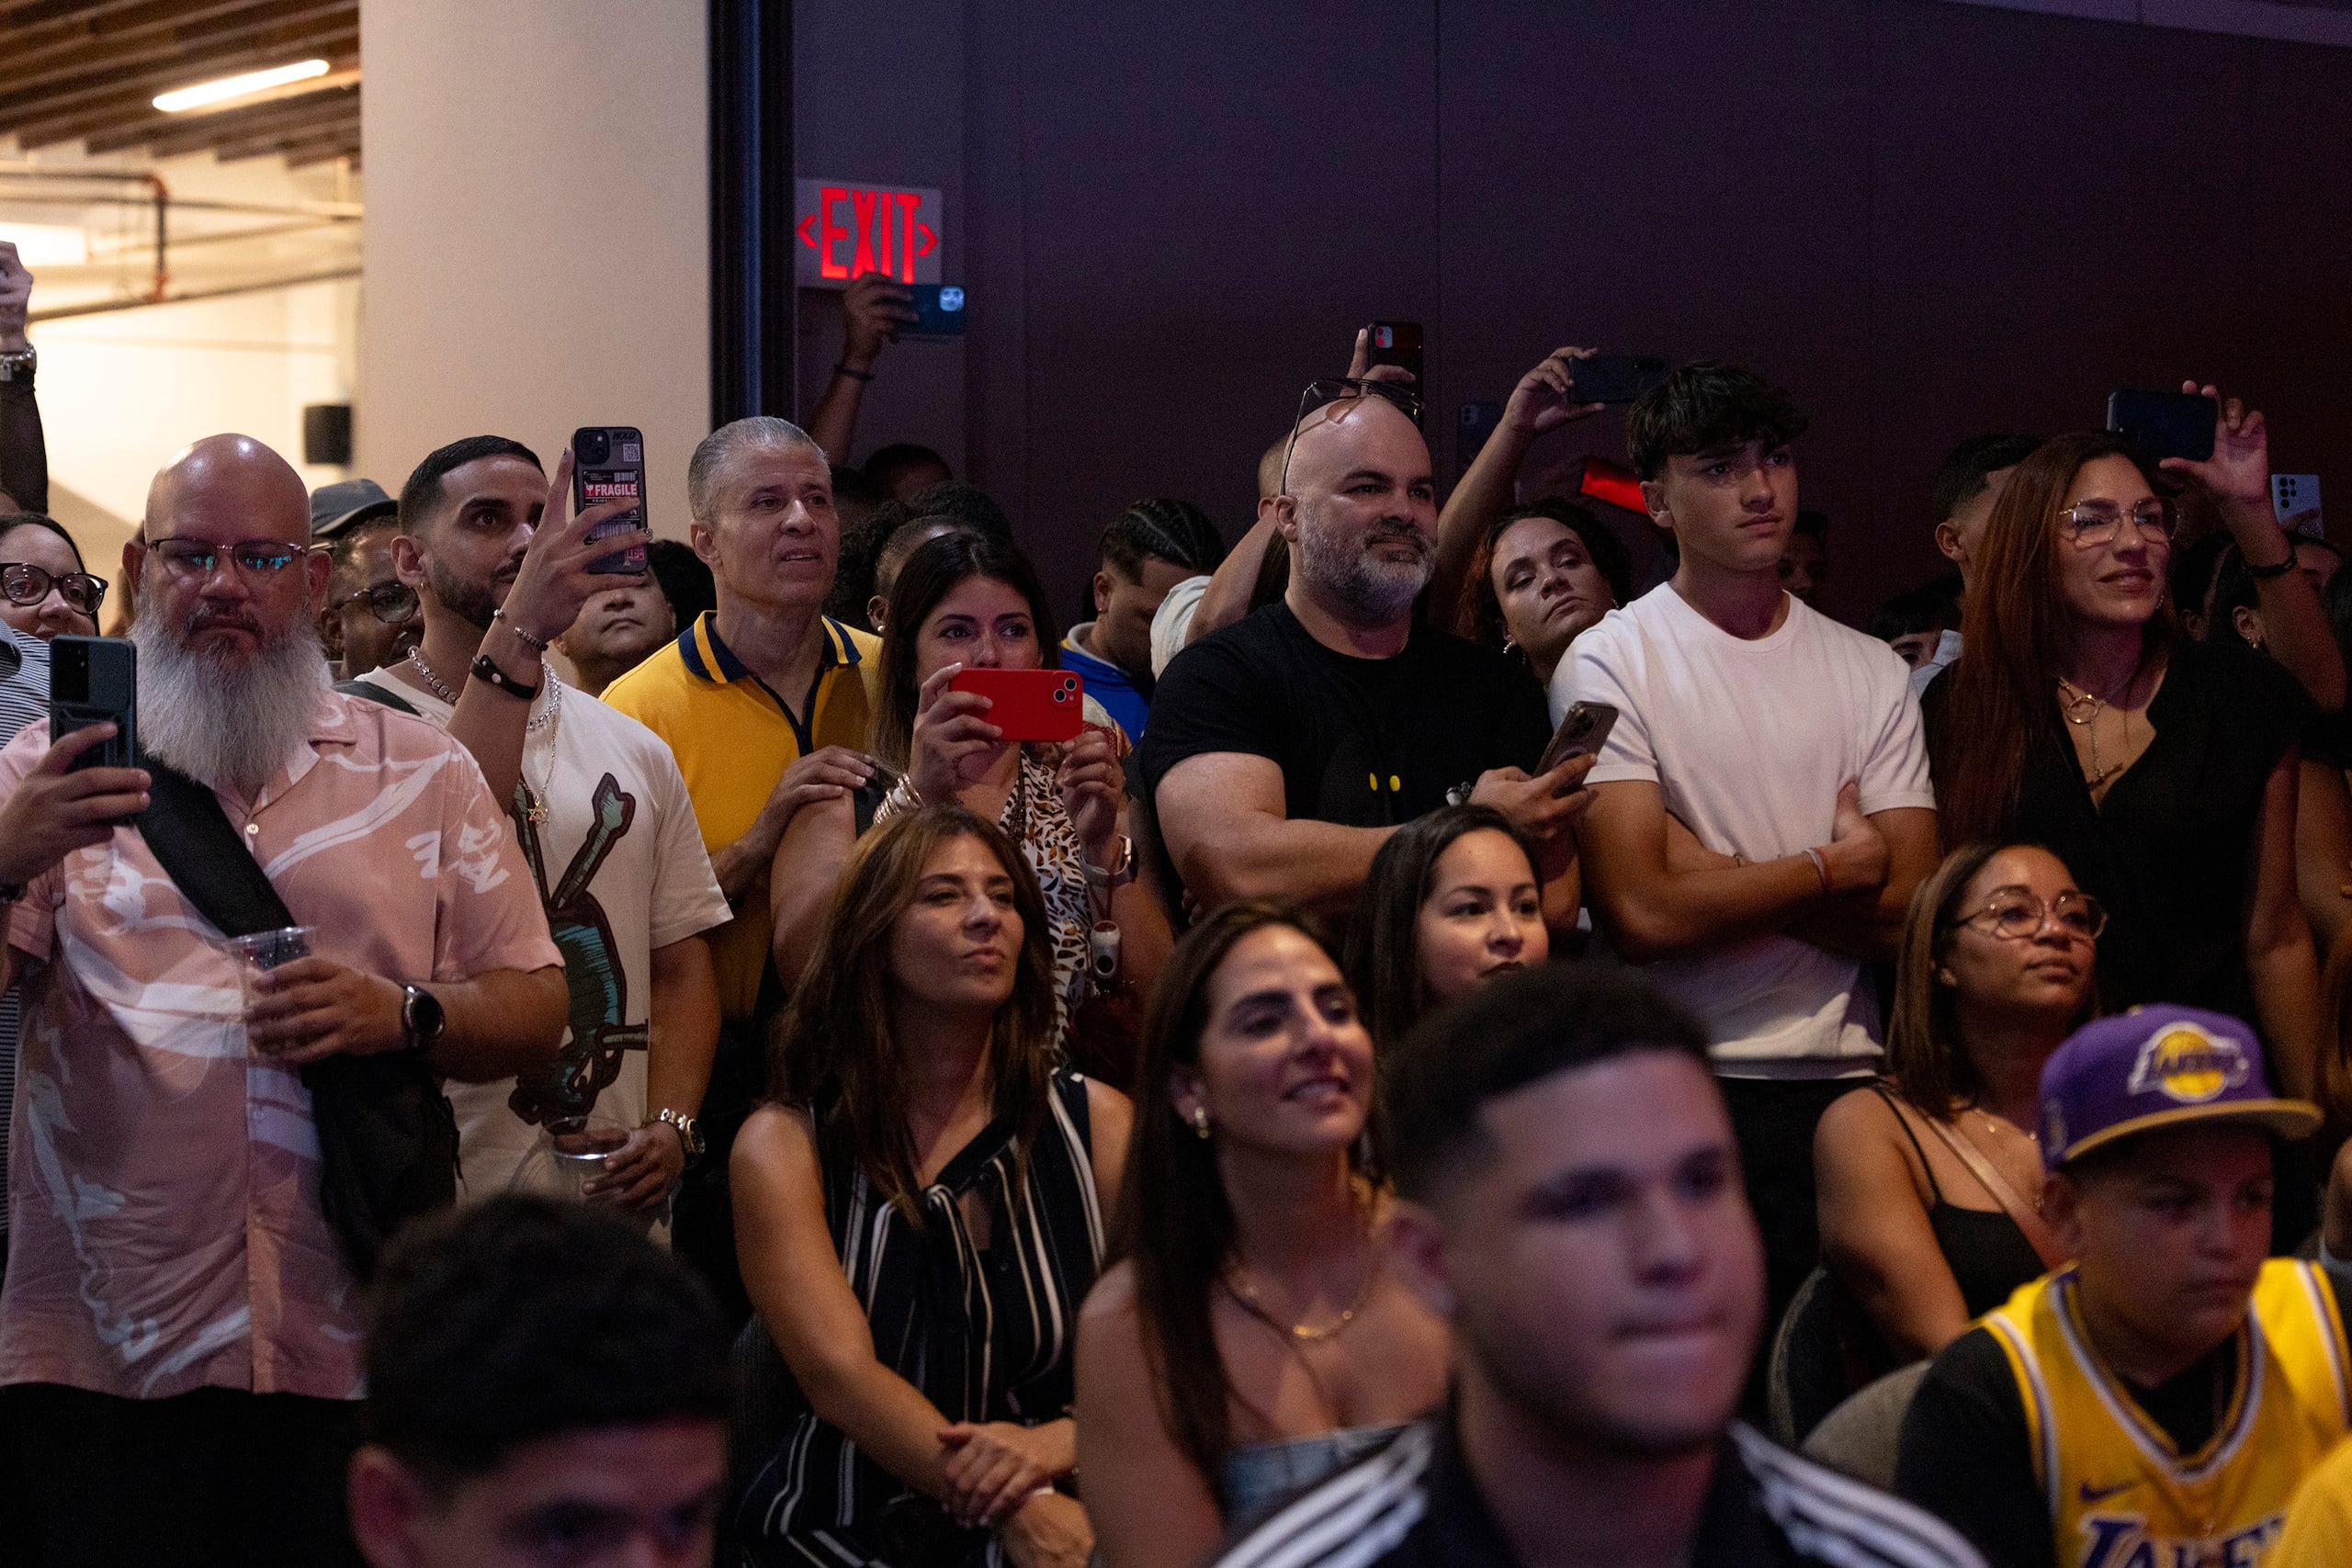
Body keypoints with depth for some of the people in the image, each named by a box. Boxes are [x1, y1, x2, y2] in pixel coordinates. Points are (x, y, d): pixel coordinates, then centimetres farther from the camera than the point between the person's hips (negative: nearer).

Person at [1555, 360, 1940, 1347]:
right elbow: (1643, 913, -13)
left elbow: (1907, 920, 0)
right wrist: (1834, 869, -2)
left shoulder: (1870, 671, 11)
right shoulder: (1608, 663, -1)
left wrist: (1704, 872, -9)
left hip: (1846, 1081, 3)